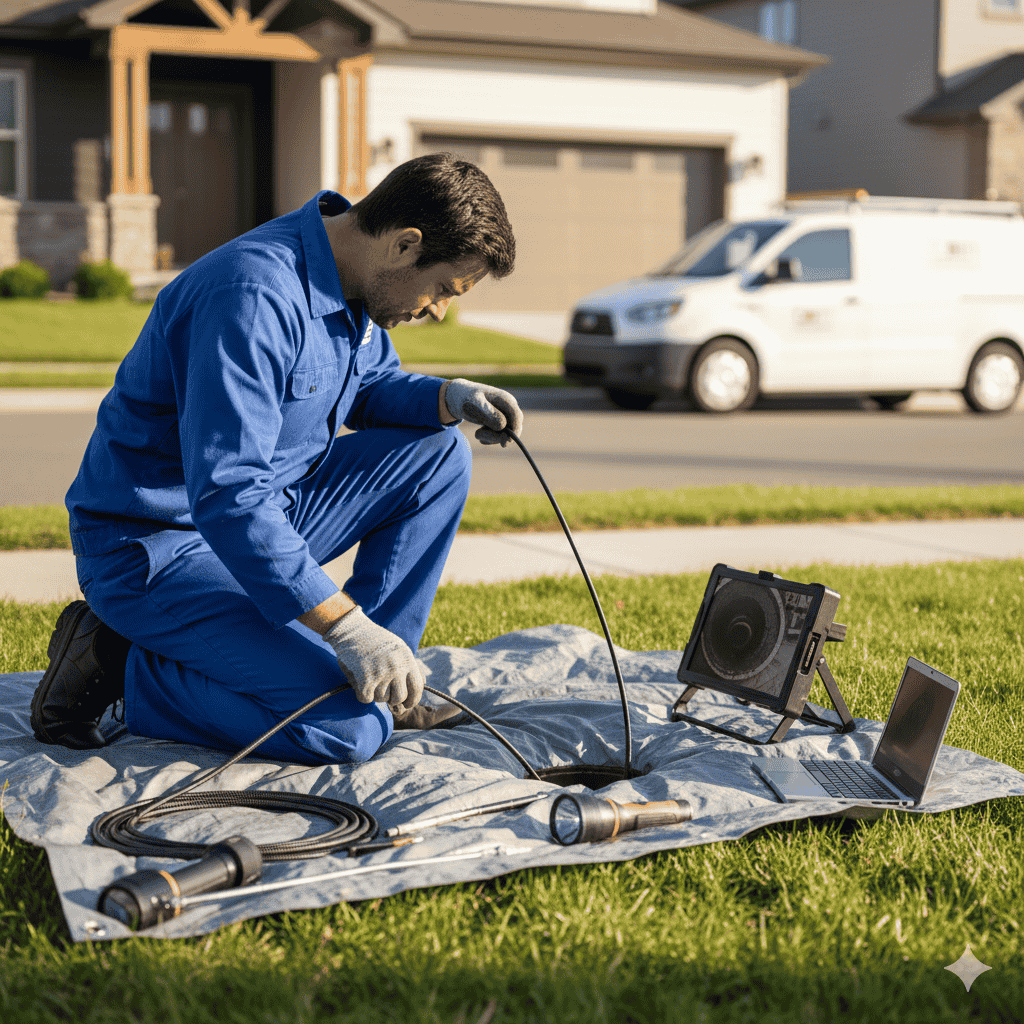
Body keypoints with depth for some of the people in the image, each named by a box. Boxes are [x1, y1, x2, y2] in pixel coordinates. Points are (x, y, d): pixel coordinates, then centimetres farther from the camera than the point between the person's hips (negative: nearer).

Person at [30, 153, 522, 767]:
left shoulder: (349, 279, 2)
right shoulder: (254, 296, -29)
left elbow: (372, 384, 22)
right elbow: (227, 496, -34)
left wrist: (448, 397, -1)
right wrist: (347, 626, -34)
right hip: (159, 548, -10)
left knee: (439, 453, 4)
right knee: (352, 725, -22)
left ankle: (385, 679, 9)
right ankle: (119, 670, -6)